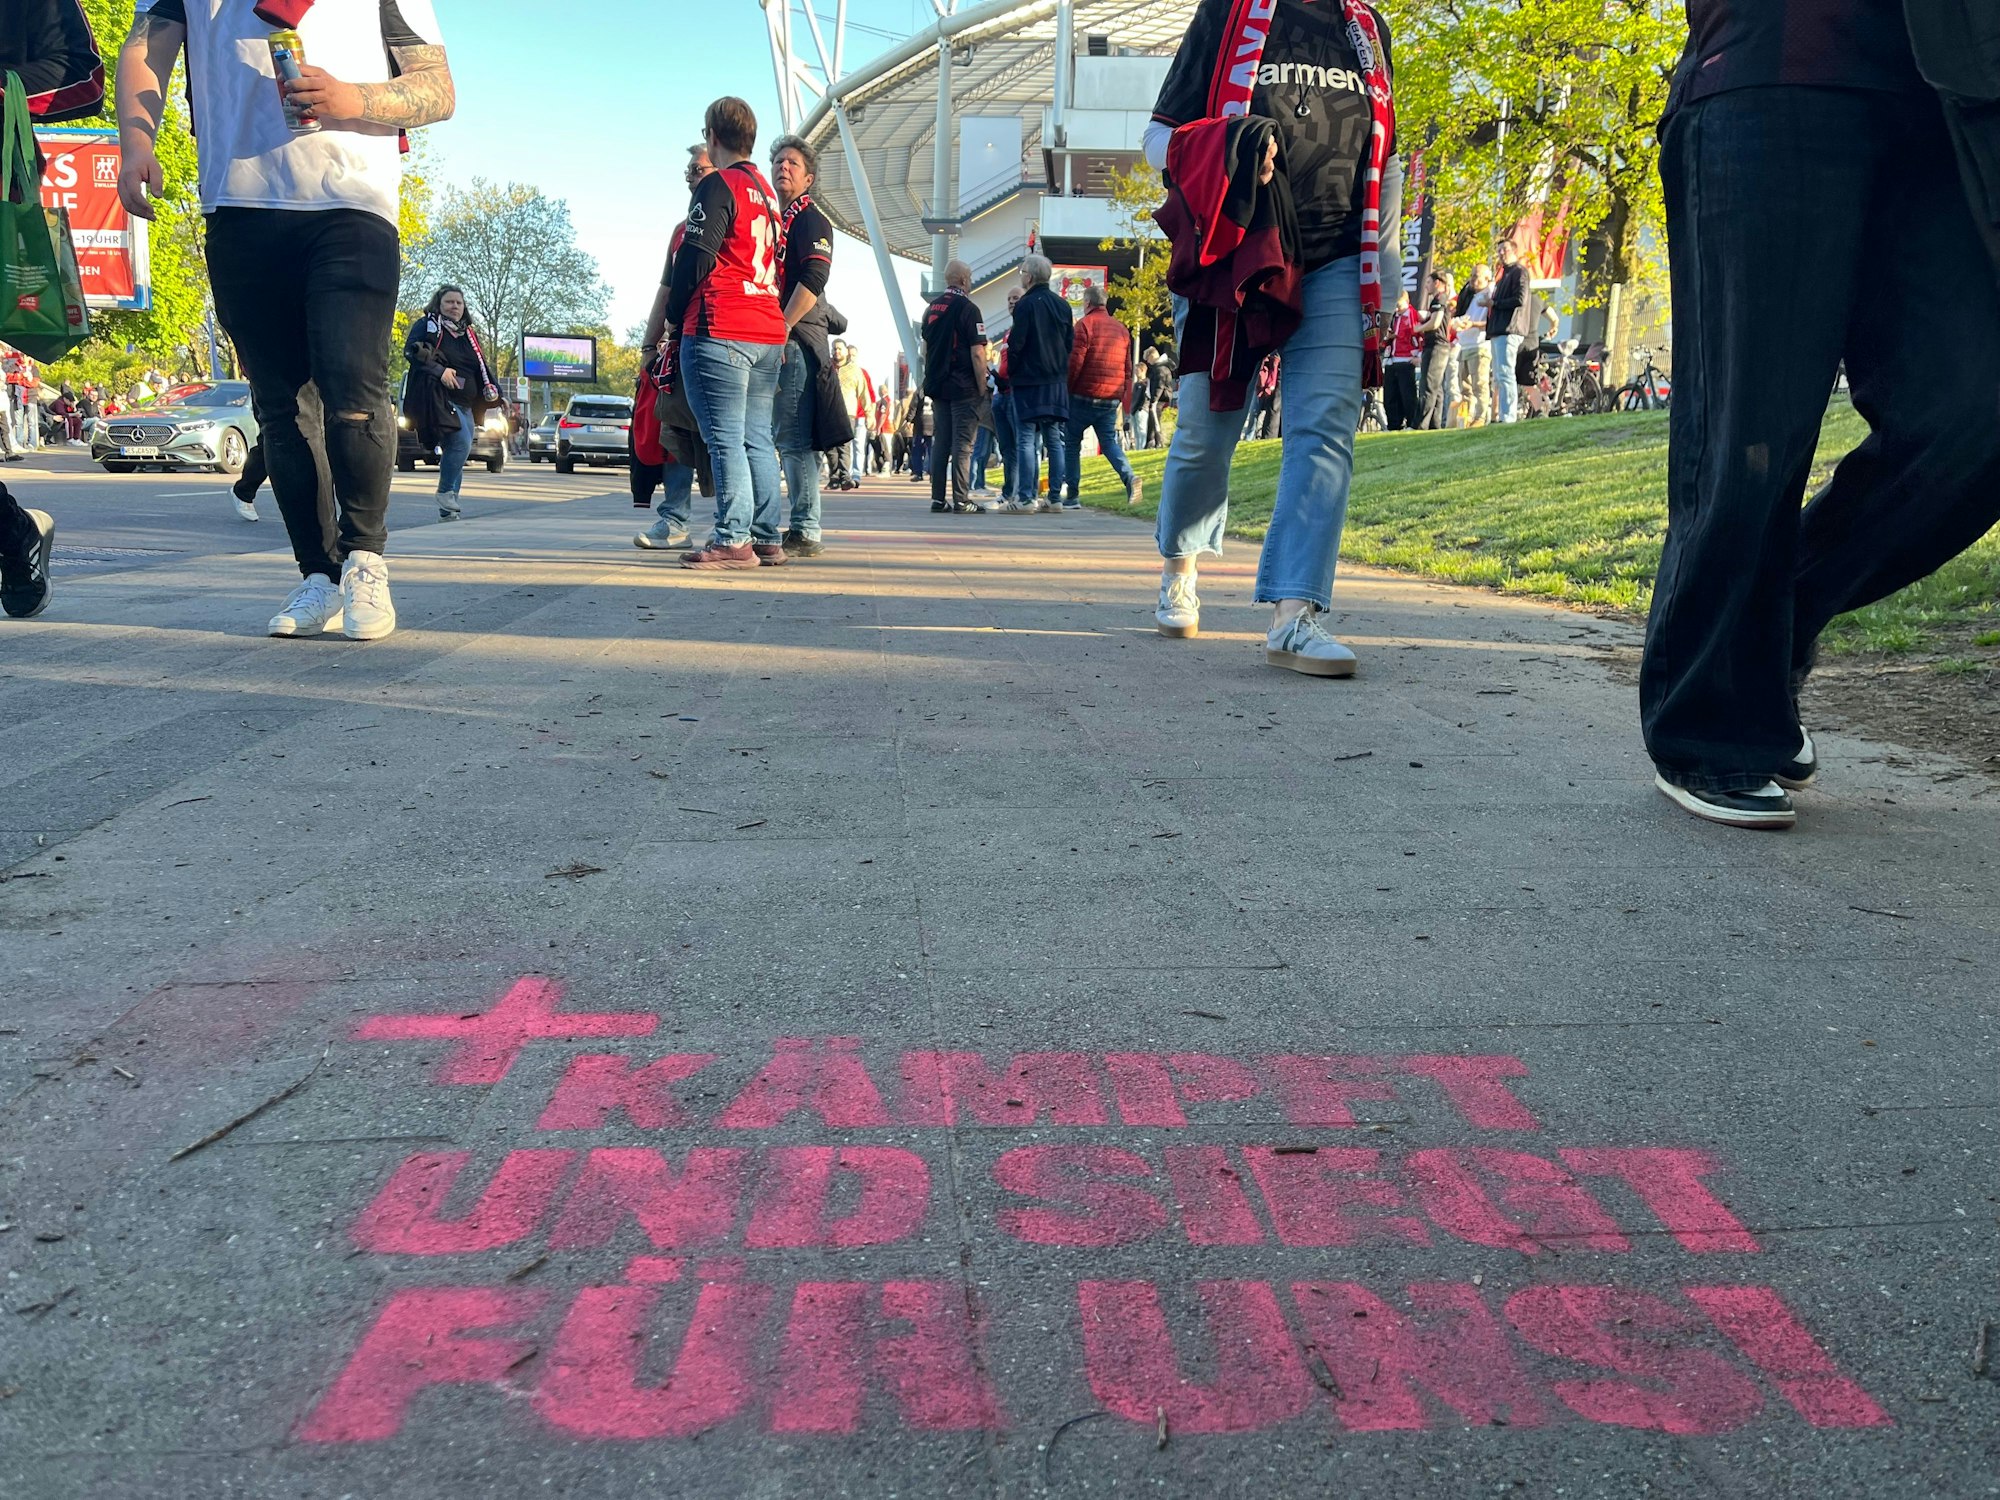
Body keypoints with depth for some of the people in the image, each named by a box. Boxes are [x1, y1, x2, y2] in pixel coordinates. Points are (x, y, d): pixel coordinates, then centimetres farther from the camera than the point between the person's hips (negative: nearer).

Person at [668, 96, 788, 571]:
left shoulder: (717, 186, -6)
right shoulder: (766, 193, 20)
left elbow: (695, 259, -11)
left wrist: (675, 314, 1)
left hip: (720, 332, -8)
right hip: (767, 332, 8)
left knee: (725, 439, -9)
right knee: (757, 439, 10)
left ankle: (733, 541, -11)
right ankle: (768, 537, 10)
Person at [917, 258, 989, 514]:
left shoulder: (932, 307, 12)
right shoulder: (968, 308, -10)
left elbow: (925, 347, 18)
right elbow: (977, 352, -15)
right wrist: (982, 386, -9)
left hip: (937, 385, 7)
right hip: (963, 387, -7)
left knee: (940, 442, 9)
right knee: (962, 444, -5)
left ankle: (938, 498, 9)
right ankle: (961, 500, -5)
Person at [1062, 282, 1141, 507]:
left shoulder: (1085, 324, -6)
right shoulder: (1121, 328, 14)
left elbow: (1075, 362, -12)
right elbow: (1128, 368, 14)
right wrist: (1122, 398, 18)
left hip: (1085, 396, -5)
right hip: (1112, 399, 5)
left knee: (1071, 442, 6)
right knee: (1109, 441, 10)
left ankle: (1071, 494, 5)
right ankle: (1129, 478, -15)